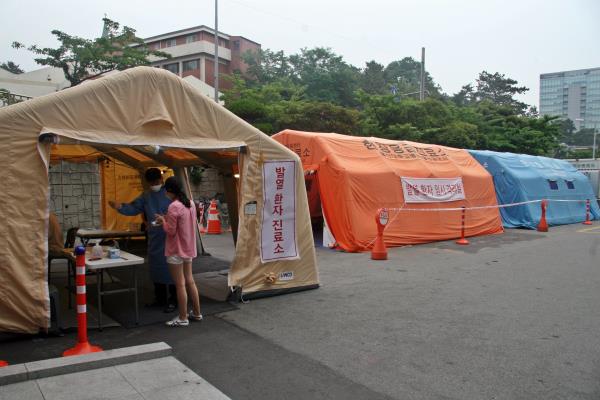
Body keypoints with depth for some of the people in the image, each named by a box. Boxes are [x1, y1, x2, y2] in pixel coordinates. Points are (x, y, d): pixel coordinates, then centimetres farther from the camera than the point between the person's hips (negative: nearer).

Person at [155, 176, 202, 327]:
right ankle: (196, 313, 24)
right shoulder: (190, 204, 6)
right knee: (189, 281, 16)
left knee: (180, 284, 0)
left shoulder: (174, 207, -19)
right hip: (188, 248, 8)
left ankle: (183, 318, 8)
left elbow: (170, 231, -17)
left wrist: (163, 221, 0)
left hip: (176, 251, -8)